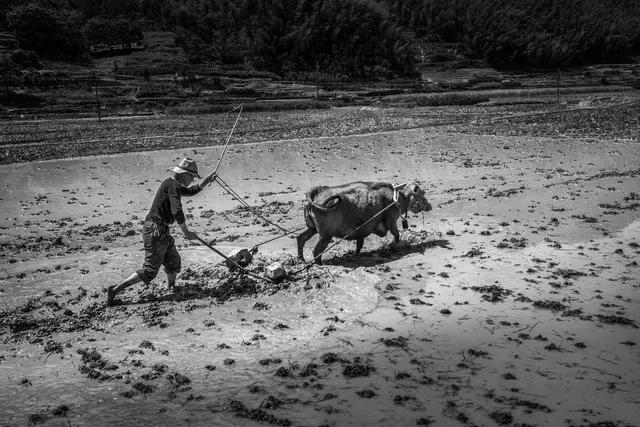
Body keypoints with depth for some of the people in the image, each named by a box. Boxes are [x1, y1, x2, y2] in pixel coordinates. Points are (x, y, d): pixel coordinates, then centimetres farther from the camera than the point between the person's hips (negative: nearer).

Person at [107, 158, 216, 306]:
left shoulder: (171, 184, 14)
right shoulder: (173, 185, -16)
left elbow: (191, 191, 31)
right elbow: (177, 212, -24)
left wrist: (207, 180, 21)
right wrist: (186, 232, -16)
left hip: (162, 232, 10)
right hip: (155, 231, -10)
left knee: (174, 263, 18)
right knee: (150, 271, -5)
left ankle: (171, 289, 34)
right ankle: (115, 289, -3)